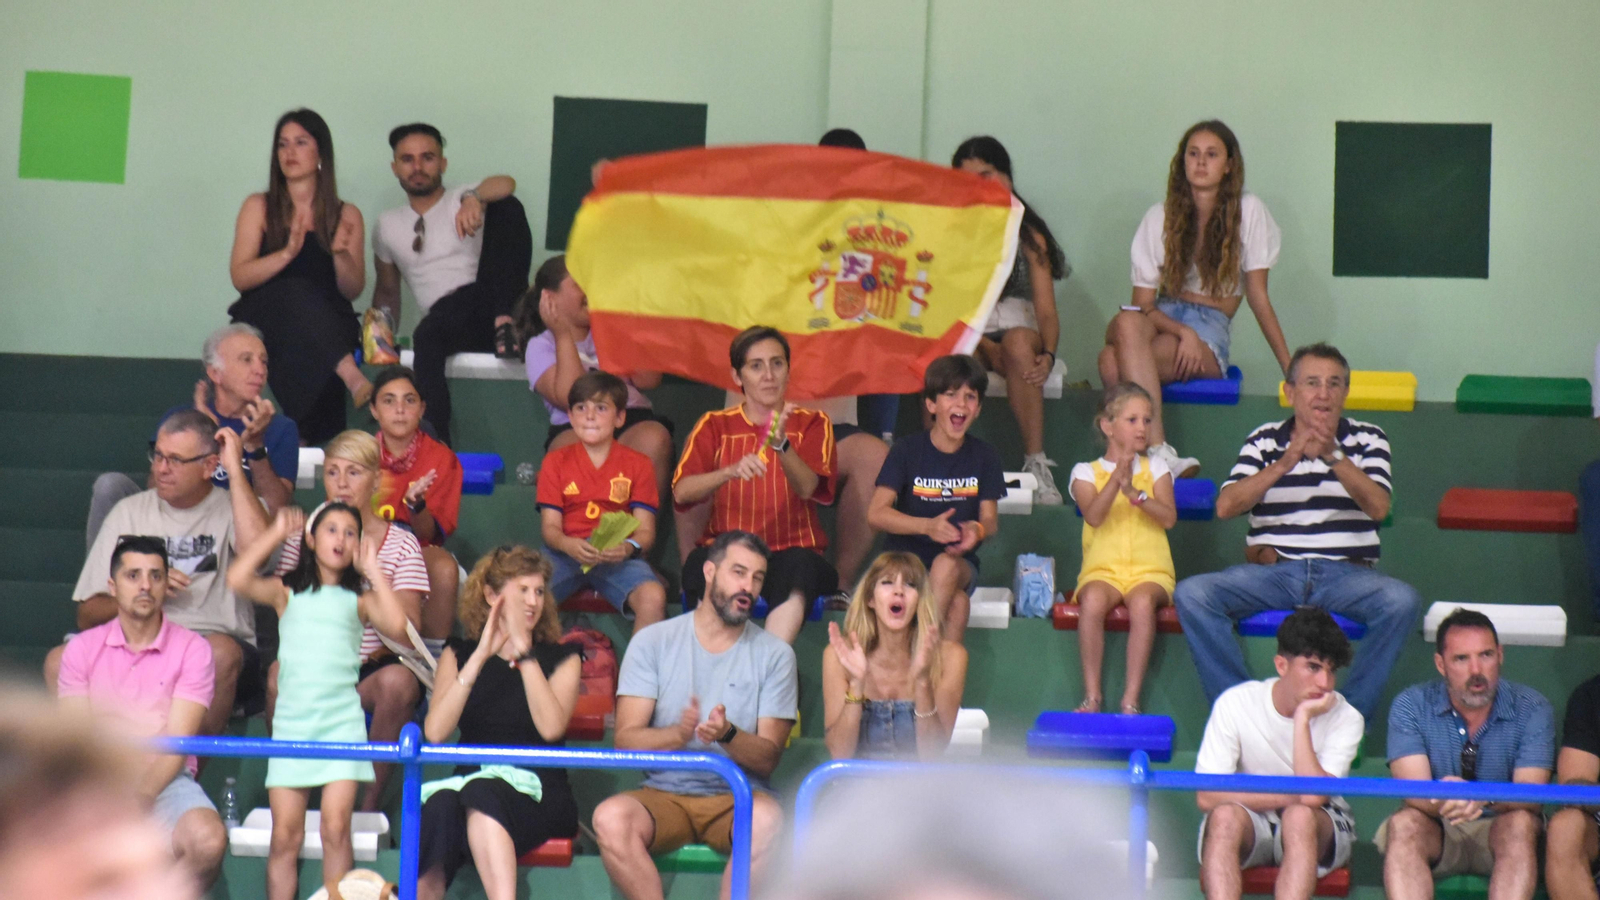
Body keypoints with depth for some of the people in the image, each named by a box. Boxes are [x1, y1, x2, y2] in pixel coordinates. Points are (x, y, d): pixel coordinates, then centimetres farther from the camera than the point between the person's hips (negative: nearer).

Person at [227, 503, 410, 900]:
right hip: (291, 722, 1)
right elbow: (238, 579, -7)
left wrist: (373, 571, -3)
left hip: (342, 722, -1)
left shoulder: (358, 599, 9)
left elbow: (397, 626, -9)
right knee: (285, 834, -2)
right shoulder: (287, 592, 10)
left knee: (335, 826, -12)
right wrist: (275, 534, -1)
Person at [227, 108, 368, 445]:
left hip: (325, 326, 1)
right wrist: (287, 253, -16)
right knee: (296, 293, -36)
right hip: (263, 323, -1)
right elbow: (239, 277, 0)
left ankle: (306, 441, -43)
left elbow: (353, 290, 7)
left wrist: (341, 253, -13)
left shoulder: (346, 215, 15)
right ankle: (352, 377, -55)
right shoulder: (259, 208, 13)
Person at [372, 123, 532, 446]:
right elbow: (387, 291, 33)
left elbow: (505, 185, -12)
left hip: (490, 302, -1)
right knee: (427, 336, -39)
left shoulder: (463, 201, 12)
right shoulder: (388, 226, 23)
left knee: (507, 207, -22)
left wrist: (474, 198, -34)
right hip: (446, 317, 1)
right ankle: (437, 446, -46)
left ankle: (505, 322, -34)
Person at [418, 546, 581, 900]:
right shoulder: (459, 654, 17)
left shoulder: (561, 658, 14)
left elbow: (551, 727, -7)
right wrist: (480, 656, -5)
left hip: (536, 794, -1)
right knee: (439, 808, -36)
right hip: (468, 785, 1)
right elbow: (435, 732, -1)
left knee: (481, 796, -37)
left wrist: (523, 652, -9)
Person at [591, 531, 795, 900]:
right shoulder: (653, 641, 6)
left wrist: (727, 735, -22)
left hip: (736, 798, 0)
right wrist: (679, 734, -23)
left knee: (767, 820, -36)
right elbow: (626, 740, -3)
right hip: (663, 794, 1)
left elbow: (768, 758, 0)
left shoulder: (774, 654, 6)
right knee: (611, 817, -32)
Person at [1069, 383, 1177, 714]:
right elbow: (1093, 516, -9)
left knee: (1142, 602, -34)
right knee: (1092, 601, -34)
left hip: (1150, 570, 0)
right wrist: (1116, 478, -21)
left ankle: (1131, 699, -29)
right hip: (1103, 568, 0)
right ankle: (1092, 695, -24)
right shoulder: (1086, 472, 10)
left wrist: (1134, 492, -16)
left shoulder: (1156, 468, 13)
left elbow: (1169, 517, -2)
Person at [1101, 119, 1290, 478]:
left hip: (1211, 328, -3)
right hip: (1163, 317, 3)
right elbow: (1142, 302, 2)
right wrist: (1183, 332, -18)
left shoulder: (1248, 211, 3)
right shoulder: (1160, 216, 8)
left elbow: (1258, 296, 4)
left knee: (1114, 363, -33)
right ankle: (1160, 453, -47)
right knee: (1127, 323, -39)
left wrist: (1289, 367, -1)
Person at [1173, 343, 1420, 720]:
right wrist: (1285, 463, -16)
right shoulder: (1265, 441, 11)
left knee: (1402, 601, -33)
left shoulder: (1367, 440, 10)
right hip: (1273, 571, 1)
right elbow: (1225, 506, -4)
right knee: (1191, 594, -25)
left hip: (1345, 572, -1)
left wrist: (1334, 456, -22)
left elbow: (1378, 507, -8)